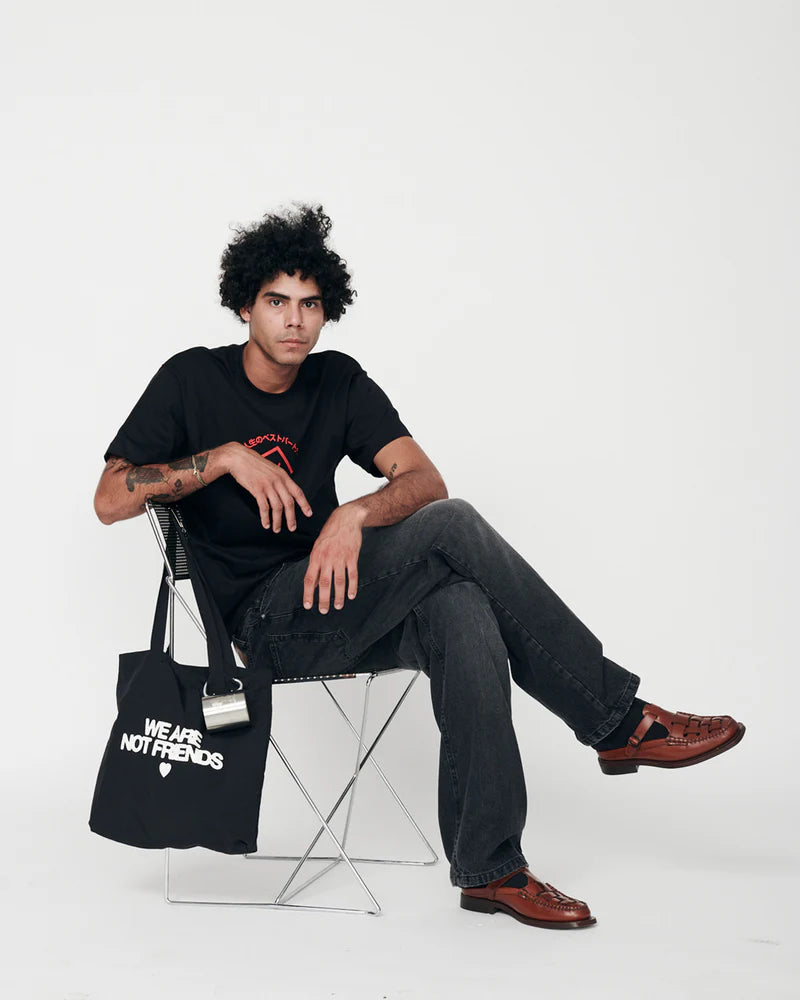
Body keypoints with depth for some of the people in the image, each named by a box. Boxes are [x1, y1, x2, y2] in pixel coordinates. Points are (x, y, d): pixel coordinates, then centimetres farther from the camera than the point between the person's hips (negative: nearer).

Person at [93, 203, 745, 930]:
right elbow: (111, 500, -6)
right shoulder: (192, 381, 0)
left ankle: (489, 869, -27)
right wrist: (227, 457, -16)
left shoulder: (339, 382, 11)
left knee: (461, 609, -31)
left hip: (335, 598, 5)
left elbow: (426, 479, 0)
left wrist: (354, 515, -21)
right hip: (267, 622, -5)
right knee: (451, 525, -26)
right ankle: (620, 720, -19)